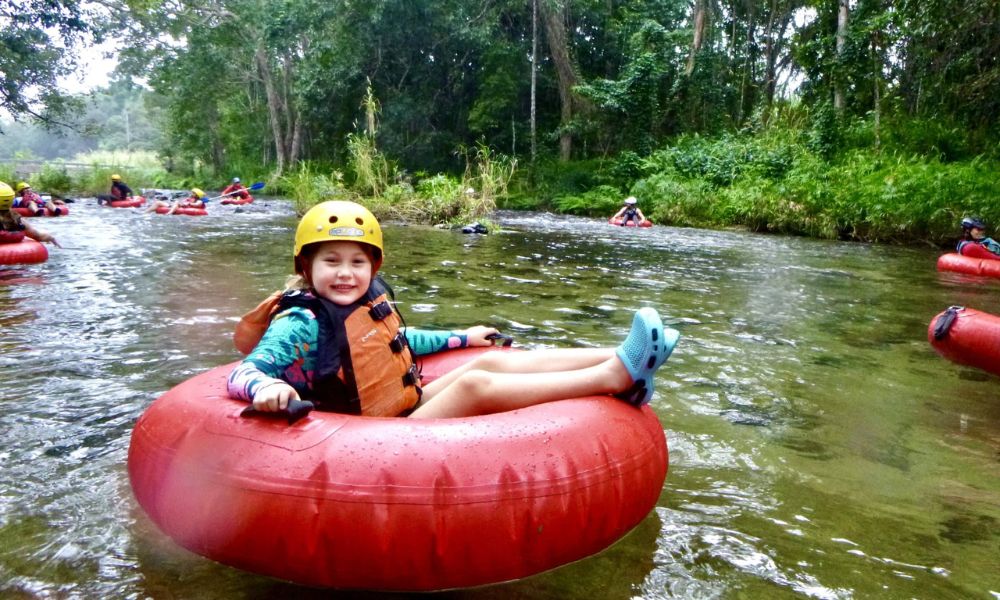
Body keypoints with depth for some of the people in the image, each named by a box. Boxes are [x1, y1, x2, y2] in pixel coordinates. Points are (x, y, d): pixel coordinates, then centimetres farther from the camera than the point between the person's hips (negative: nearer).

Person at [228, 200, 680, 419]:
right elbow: (241, 372, -22)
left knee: (489, 362, -4)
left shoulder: (371, 301, 9)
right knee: (475, 384, -23)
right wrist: (266, 388, -49)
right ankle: (614, 376, -24)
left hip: (409, 406, 9)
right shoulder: (301, 324, -15)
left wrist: (462, 337, 36)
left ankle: (617, 359, -10)